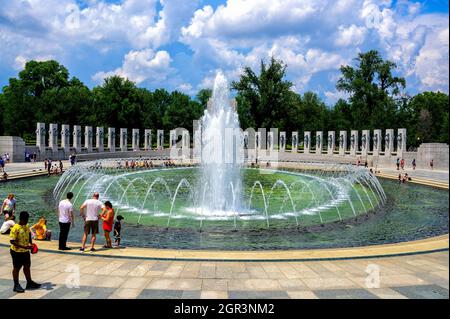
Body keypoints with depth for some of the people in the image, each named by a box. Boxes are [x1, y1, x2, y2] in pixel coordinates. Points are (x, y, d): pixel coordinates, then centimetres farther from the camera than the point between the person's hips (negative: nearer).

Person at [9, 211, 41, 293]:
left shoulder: (26, 226, 0)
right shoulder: (15, 228, -23)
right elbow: (12, 241, -25)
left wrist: (31, 244, 3)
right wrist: (23, 246, -31)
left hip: (25, 251, 7)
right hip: (17, 252, -7)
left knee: (27, 266, 16)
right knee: (16, 268, 8)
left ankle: (29, 283, 30)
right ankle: (16, 285, 21)